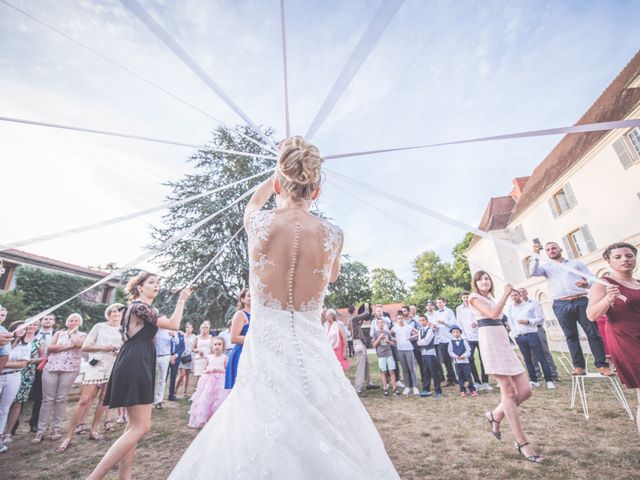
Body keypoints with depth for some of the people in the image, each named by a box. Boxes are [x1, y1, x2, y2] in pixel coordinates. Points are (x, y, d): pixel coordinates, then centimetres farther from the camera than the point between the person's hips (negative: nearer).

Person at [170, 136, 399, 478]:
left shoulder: (258, 223, -6)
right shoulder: (333, 235, -6)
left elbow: (254, 201, 21)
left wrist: (279, 173, 39)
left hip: (264, 353, 0)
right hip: (313, 354, 1)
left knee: (257, 444, 19)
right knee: (325, 451, 20)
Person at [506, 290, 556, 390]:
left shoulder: (530, 305, 3)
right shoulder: (510, 309, 9)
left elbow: (540, 318, 0)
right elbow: (510, 323, 12)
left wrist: (527, 321, -12)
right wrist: (514, 334, 3)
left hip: (532, 334, -2)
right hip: (519, 337, 3)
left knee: (541, 358, -2)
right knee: (527, 359, 7)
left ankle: (549, 380, 5)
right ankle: (533, 380, 15)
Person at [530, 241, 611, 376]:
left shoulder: (576, 263, 14)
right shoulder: (546, 267, 12)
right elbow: (533, 272, -8)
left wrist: (587, 284, -14)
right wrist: (536, 255, -13)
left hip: (580, 301, 0)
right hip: (561, 305, 0)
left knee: (593, 333, -3)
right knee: (571, 336, 1)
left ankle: (602, 365, 4)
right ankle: (579, 366, 4)